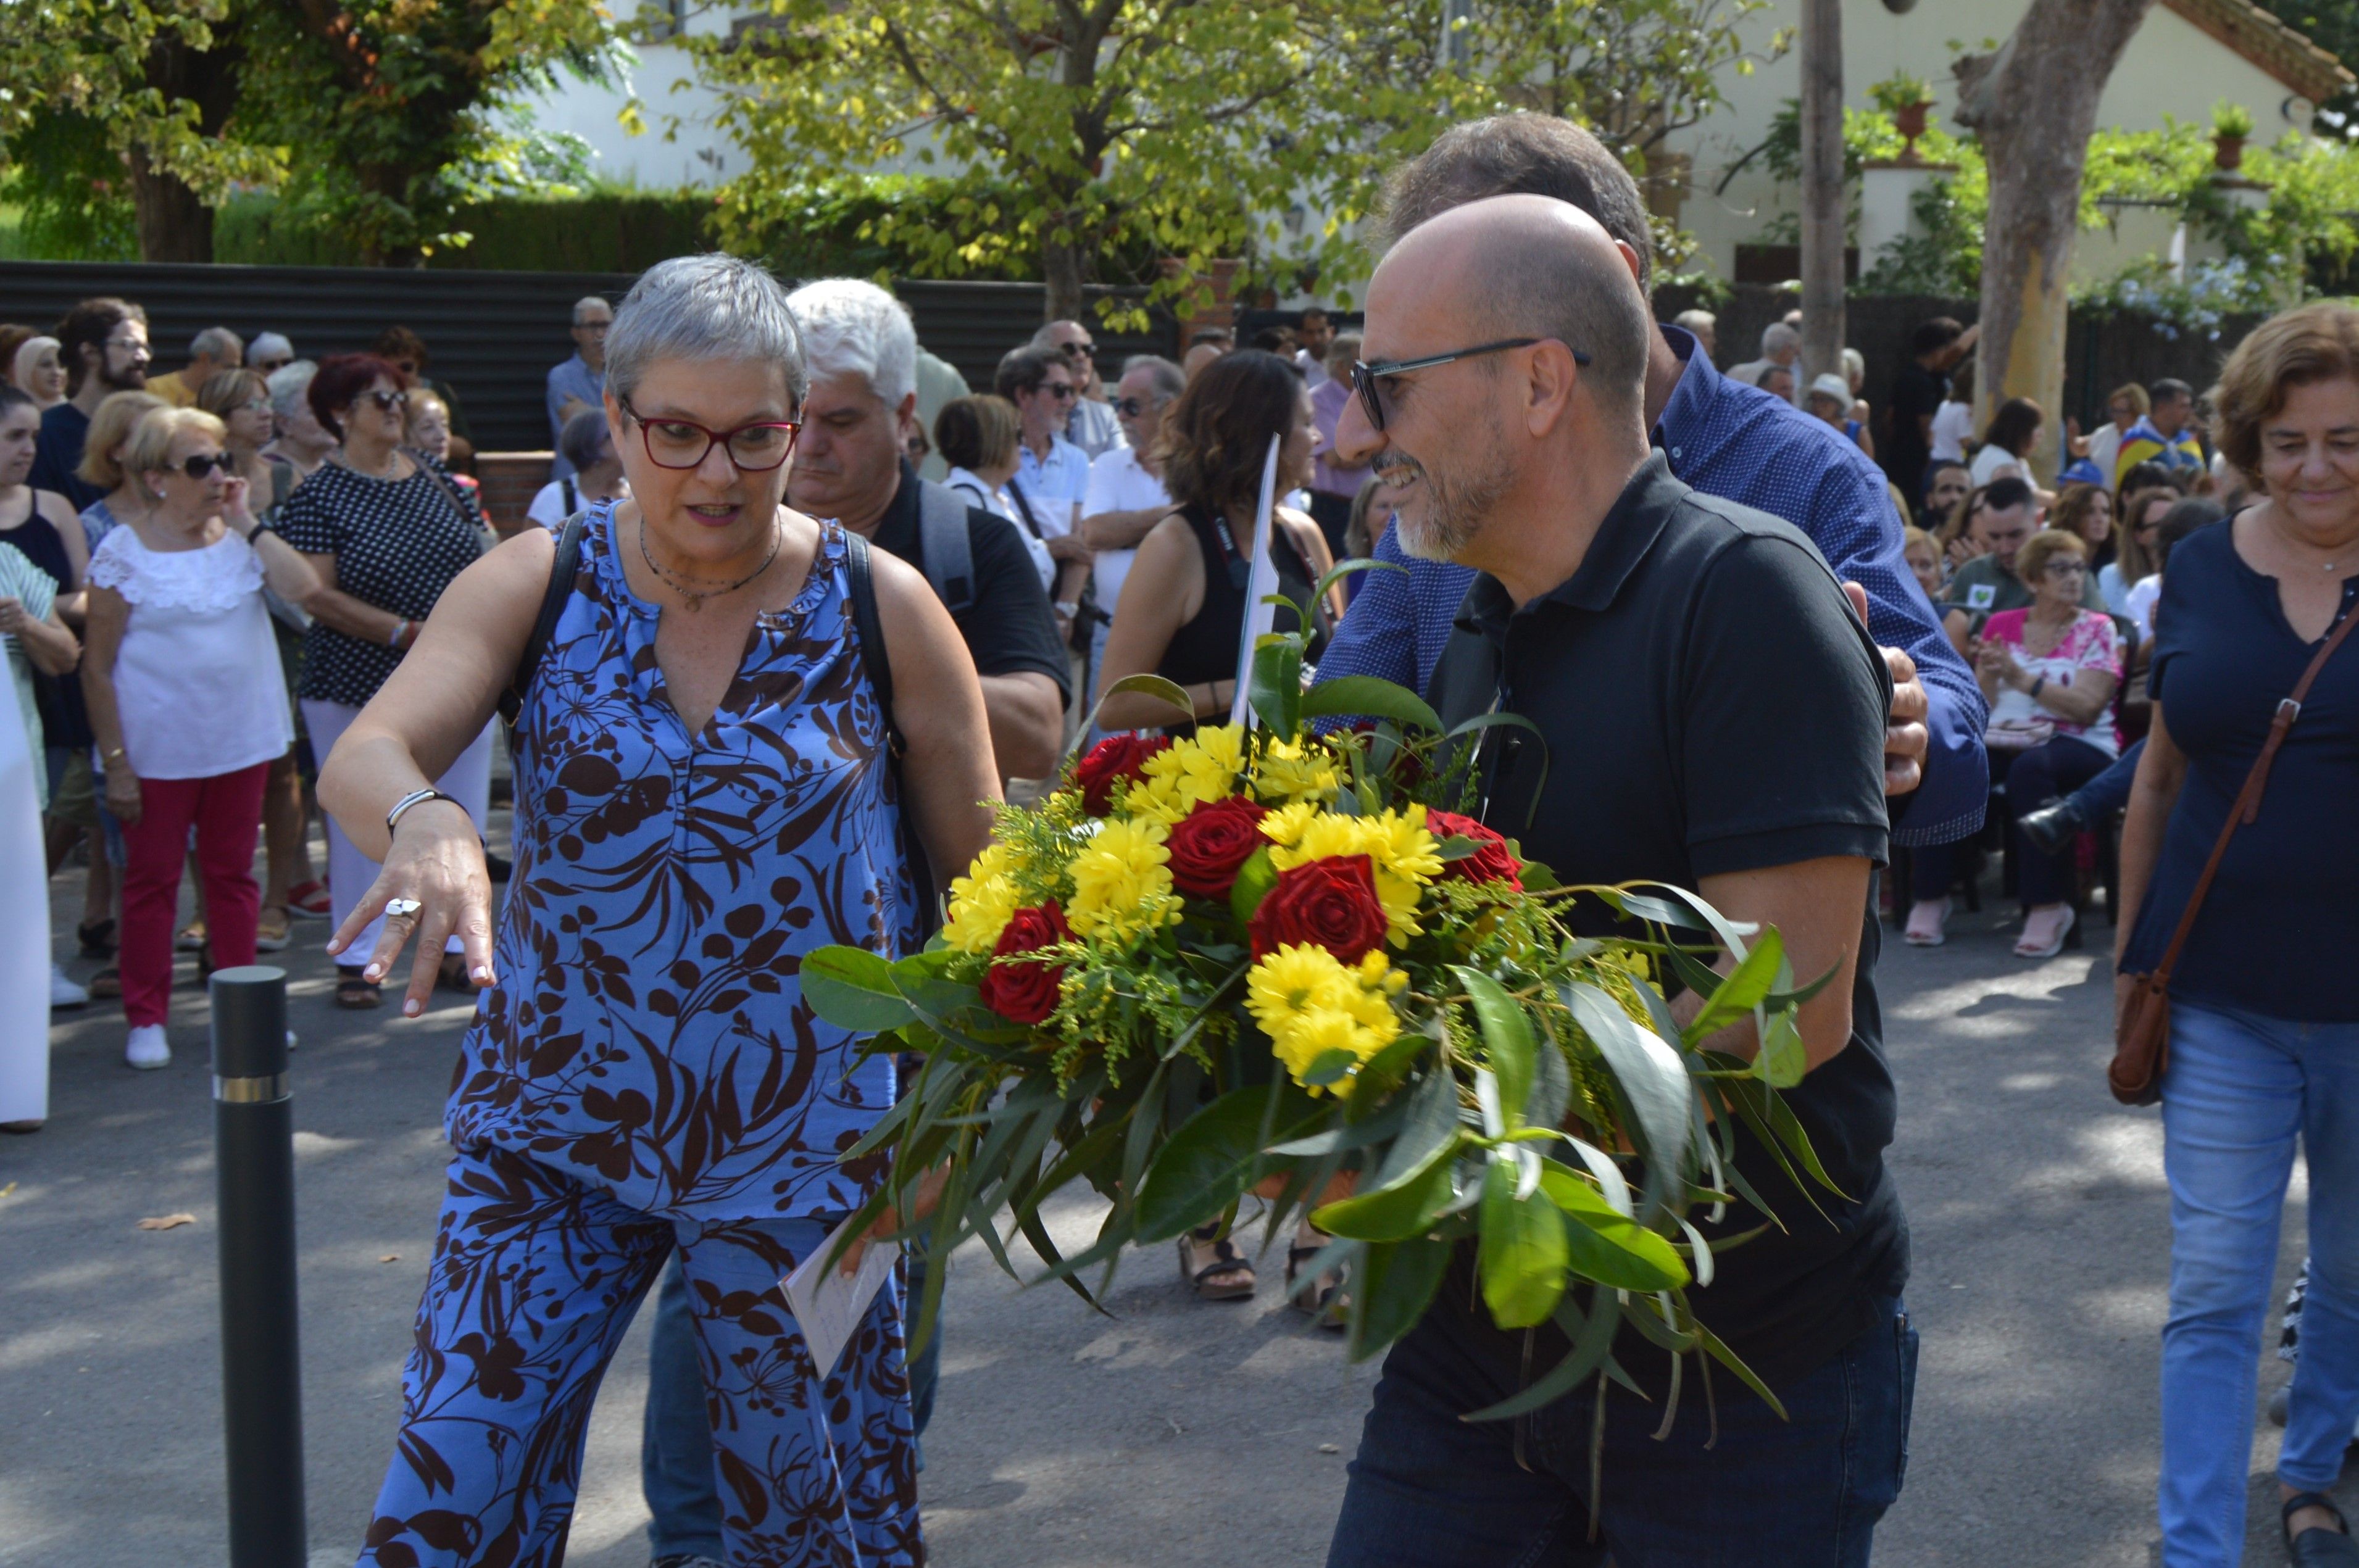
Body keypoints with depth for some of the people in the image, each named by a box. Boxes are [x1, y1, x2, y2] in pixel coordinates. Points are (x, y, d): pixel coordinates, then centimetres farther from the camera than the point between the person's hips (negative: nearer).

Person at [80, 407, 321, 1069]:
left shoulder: (239, 538, 3)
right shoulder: (124, 552, -8)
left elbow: (304, 588, -15)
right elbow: (98, 667, -8)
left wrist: (246, 523, -12)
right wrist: (115, 763, -11)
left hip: (241, 738, 4)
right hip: (159, 750, -4)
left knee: (232, 872, 13)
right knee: (152, 879, 5)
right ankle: (146, 1019, 15)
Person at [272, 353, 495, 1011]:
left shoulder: (437, 477, 9)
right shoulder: (318, 497, -5)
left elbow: (481, 559, 13)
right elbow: (319, 595, -12)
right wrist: (408, 633, -19)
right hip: (359, 688, -4)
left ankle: (456, 947, 19)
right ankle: (357, 961, 12)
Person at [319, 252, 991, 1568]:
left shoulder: (881, 607, -4)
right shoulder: (538, 583, -2)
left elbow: (983, 868, 2)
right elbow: (365, 756, -16)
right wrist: (424, 822, -39)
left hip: (801, 1140, -1)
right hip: (558, 1121, 1)